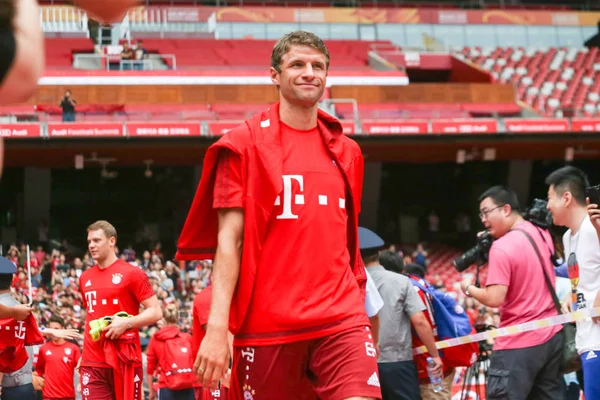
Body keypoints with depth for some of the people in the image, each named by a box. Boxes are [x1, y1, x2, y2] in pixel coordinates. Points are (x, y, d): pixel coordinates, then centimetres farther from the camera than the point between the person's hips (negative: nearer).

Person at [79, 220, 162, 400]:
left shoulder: (132, 273, -3)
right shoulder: (85, 277, 14)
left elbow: (156, 312, -6)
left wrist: (126, 323, -21)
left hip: (125, 359, -5)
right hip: (93, 361, 5)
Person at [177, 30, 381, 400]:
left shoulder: (347, 152, 13)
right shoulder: (244, 144, 0)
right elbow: (228, 240, -5)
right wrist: (217, 327, -14)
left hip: (341, 318, 3)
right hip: (266, 324, -3)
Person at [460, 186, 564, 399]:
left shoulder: (502, 247, -17)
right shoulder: (541, 234, 8)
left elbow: (494, 299, -22)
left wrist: (469, 288, -3)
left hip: (519, 343, -8)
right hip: (553, 335, 8)